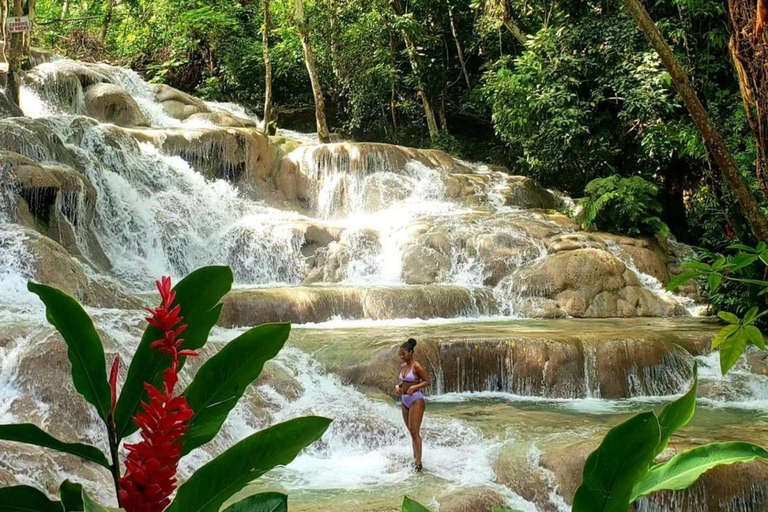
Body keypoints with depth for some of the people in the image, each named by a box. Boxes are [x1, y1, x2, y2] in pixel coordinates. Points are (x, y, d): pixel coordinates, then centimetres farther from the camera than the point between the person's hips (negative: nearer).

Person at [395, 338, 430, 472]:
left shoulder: (417, 366, -13)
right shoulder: (403, 366, 10)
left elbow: (428, 381, -12)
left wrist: (414, 387, -24)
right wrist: (398, 386, 2)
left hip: (416, 400, -8)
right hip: (405, 401, 8)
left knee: (415, 431, -10)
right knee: (411, 432, 11)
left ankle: (418, 462, -8)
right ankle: (415, 459, 16)